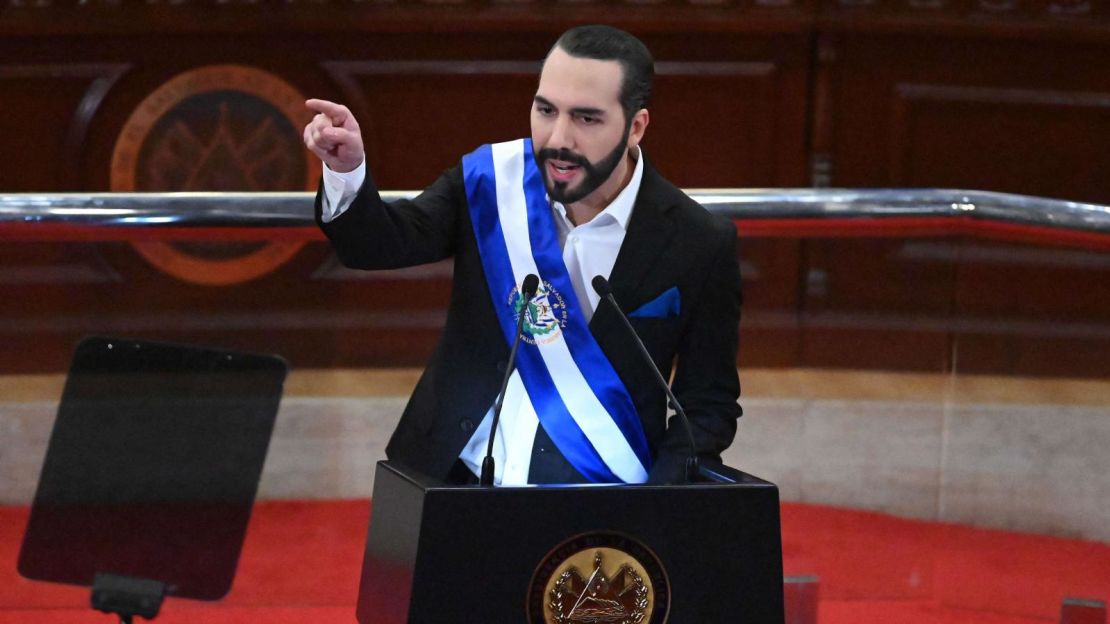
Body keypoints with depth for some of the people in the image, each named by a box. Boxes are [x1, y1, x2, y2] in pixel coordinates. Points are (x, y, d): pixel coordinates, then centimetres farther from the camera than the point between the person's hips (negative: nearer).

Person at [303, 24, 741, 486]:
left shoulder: (699, 244, -4)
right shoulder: (489, 181, 1)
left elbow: (708, 405, 2)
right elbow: (380, 244, -7)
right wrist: (346, 172, -27)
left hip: (599, 509, -4)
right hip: (454, 482, 4)